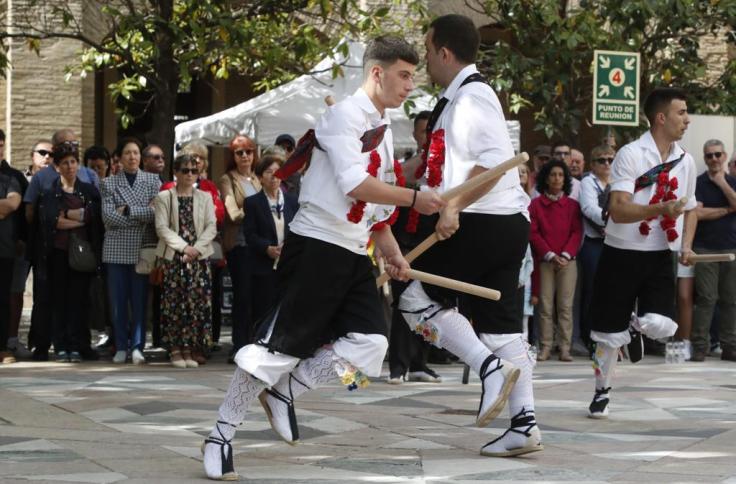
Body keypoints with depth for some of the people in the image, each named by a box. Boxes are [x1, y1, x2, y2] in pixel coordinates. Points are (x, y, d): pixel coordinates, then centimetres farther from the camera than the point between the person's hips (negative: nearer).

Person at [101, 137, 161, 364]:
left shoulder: (153, 180, 8)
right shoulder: (109, 183, 8)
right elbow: (108, 216, -5)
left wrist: (128, 211, -9)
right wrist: (143, 215, -7)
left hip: (143, 248, -1)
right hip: (117, 249, 1)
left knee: (140, 299, -3)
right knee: (118, 300, 2)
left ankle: (137, 346, 0)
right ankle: (121, 347, 9)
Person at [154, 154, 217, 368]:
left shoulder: (205, 198, 11)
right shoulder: (164, 197, 4)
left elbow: (211, 227, 4)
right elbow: (162, 228, -4)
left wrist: (196, 248, -10)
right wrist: (183, 247, -13)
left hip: (199, 257, 2)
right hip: (173, 257, -2)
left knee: (197, 302, -3)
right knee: (174, 303, -4)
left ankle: (188, 350, 3)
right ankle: (175, 350, 2)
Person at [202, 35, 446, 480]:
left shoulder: (383, 129, 16)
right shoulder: (346, 114, -12)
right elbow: (355, 185, -23)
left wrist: (392, 252, 8)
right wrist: (415, 199, -18)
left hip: (354, 252, 9)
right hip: (317, 246, -9)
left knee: (369, 343, -3)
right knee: (281, 342, -8)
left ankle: (285, 392, 13)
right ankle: (221, 435, 2)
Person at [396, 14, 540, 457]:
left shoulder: (472, 96, -12)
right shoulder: (458, 99, 18)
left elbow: (496, 159, -23)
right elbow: (450, 165, 27)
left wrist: (453, 208, -24)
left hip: (484, 222, -10)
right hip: (507, 225, 10)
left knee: (418, 297, -4)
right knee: (501, 322, 8)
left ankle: (492, 368, -12)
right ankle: (524, 424, 7)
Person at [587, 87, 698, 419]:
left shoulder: (685, 161, 6)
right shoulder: (631, 155, -12)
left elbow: (690, 208, 23)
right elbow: (618, 210, -21)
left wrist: (686, 245, 6)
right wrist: (660, 209, -35)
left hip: (659, 257, 4)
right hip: (621, 255, -4)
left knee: (661, 325, -16)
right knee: (609, 334, 2)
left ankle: (636, 327, 21)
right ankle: (602, 392, 27)